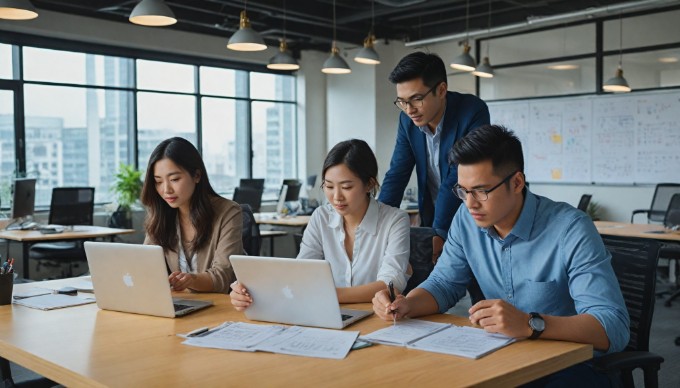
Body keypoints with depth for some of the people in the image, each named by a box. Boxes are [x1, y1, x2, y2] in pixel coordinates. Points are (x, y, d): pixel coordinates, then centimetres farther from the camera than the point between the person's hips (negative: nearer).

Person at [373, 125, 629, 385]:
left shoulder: (570, 229, -20)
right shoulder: (466, 220, -2)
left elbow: (615, 327, -26)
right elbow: (443, 285, 6)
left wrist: (530, 324, -41)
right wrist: (405, 305, -16)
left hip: (572, 366, -4)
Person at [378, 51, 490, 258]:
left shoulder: (473, 112, -20)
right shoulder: (407, 119, -3)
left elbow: (459, 179, -24)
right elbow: (397, 175, -3)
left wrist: (441, 233, -28)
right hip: (431, 220, 4)